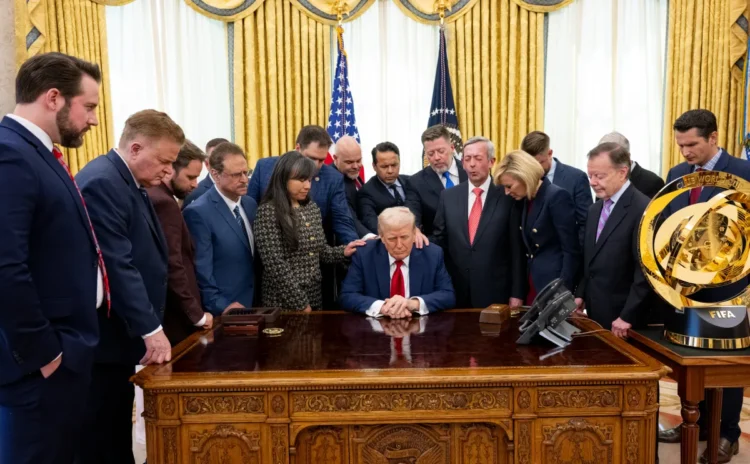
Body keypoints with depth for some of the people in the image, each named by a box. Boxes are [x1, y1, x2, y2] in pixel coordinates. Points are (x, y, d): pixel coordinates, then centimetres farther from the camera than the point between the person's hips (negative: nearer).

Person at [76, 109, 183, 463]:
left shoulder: (128, 182, 12)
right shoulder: (102, 182, -19)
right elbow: (117, 265, -24)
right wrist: (151, 329, -23)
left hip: (121, 332, 10)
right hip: (104, 337, -9)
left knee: (117, 433, 18)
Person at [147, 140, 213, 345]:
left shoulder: (152, 196, 10)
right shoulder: (164, 203, -19)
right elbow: (173, 267, -23)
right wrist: (197, 315, -15)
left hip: (160, 311, 9)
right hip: (174, 317, -9)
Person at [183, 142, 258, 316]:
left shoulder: (250, 204, 6)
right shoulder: (198, 212, -16)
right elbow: (201, 270, -16)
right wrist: (222, 306, -19)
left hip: (254, 304, 7)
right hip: (224, 312, -6)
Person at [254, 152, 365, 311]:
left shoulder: (311, 207, 8)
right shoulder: (268, 211, -13)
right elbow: (275, 264, -17)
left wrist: (343, 251, -4)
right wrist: (300, 303, -17)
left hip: (314, 298, 6)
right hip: (282, 302, -6)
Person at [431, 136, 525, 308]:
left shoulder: (507, 197, -3)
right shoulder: (448, 196, 5)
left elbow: (517, 249, -3)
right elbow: (439, 240, 9)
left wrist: (517, 293, -5)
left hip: (495, 292, -2)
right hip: (456, 291, 3)